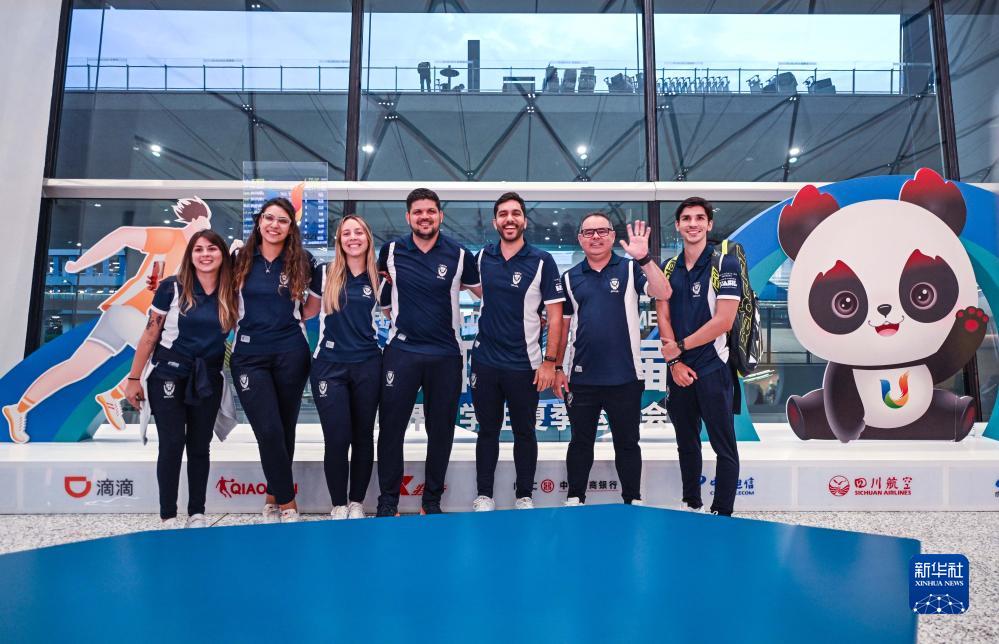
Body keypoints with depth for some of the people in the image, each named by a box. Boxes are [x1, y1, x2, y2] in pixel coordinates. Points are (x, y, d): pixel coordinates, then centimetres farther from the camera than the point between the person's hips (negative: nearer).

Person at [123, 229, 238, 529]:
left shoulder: (230, 294, -1)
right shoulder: (172, 288, -7)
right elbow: (149, 336, -4)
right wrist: (134, 378, -4)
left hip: (208, 379, 3)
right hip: (169, 375, -2)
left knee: (199, 446, 9)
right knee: (172, 444, 0)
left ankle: (197, 514, 19)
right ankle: (168, 516, 13)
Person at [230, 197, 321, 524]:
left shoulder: (303, 260, 1)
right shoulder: (240, 259, 4)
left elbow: (318, 300, 11)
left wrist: (293, 319, 2)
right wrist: (244, 326, 5)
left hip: (291, 353, 0)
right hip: (249, 355, 0)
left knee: (286, 429, 9)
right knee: (269, 431, -7)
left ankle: (274, 497, 27)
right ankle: (288, 503, 7)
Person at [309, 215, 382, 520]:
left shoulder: (378, 278, 4)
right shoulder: (325, 274, 2)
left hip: (368, 365, 1)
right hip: (329, 365, -1)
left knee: (363, 436, 9)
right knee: (337, 438, -2)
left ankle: (357, 502, 24)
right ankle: (338, 505, 16)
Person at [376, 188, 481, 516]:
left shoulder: (459, 255, -2)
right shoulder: (390, 251, 2)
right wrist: (397, 315, 10)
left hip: (446, 354, 0)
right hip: (402, 351, 1)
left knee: (441, 430, 9)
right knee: (391, 427, 3)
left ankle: (432, 500, 25)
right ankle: (387, 501, 19)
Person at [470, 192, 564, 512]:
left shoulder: (542, 261, -7)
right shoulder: (482, 257, 3)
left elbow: (555, 315, -8)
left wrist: (550, 361, -11)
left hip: (524, 365, -3)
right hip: (484, 361, 3)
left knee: (524, 432, 10)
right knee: (487, 430, 13)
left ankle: (524, 497, 26)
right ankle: (484, 496, 26)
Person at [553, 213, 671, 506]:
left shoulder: (630, 269, 1)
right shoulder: (570, 278, 7)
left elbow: (663, 293, -15)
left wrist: (644, 257, -26)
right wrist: (557, 367, 5)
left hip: (624, 377, -1)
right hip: (581, 378, 2)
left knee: (627, 443, 12)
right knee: (580, 442, 14)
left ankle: (633, 501, 28)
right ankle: (574, 499, 29)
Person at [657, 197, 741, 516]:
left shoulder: (724, 264, -7)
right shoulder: (668, 269, 8)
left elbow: (724, 321, -15)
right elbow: (663, 318, 4)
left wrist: (679, 346, -11)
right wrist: (674, 362, -6)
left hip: (712, 368, -5)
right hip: (678, 369, 5)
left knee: (724, 447, 2)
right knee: (686, 442, 16)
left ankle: (722, 514, 14)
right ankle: (690, 504, 30)